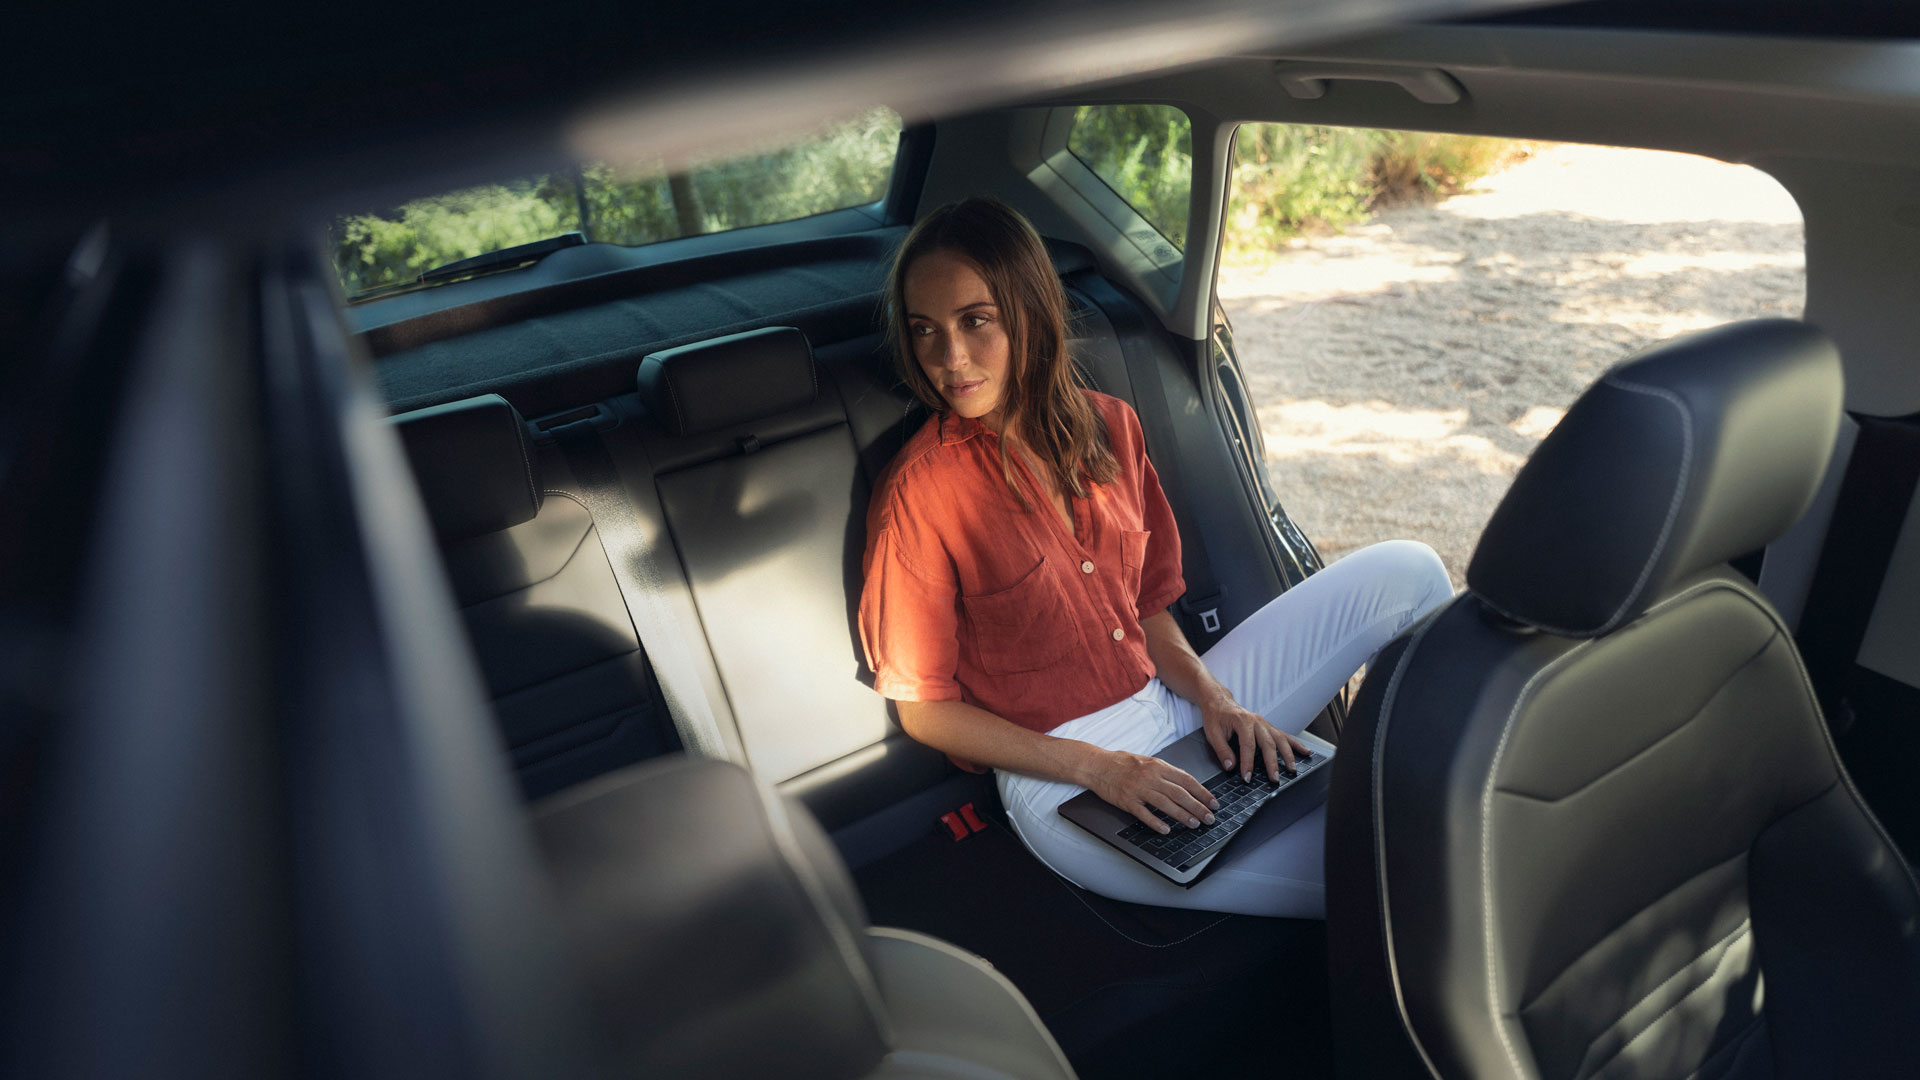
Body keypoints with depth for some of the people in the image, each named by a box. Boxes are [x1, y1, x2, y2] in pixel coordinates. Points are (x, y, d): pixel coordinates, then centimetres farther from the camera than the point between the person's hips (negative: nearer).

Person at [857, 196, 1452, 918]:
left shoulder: (1108, 426, 3)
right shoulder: (917, 492, -15)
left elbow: (1148, 603, 12)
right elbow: (925, 708, -9)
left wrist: (1212, 696, -7)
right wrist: (1097, 766, -17)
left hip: (1170, 707, 7)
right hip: (1055, 773, -6)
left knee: (1406, 572, 2)